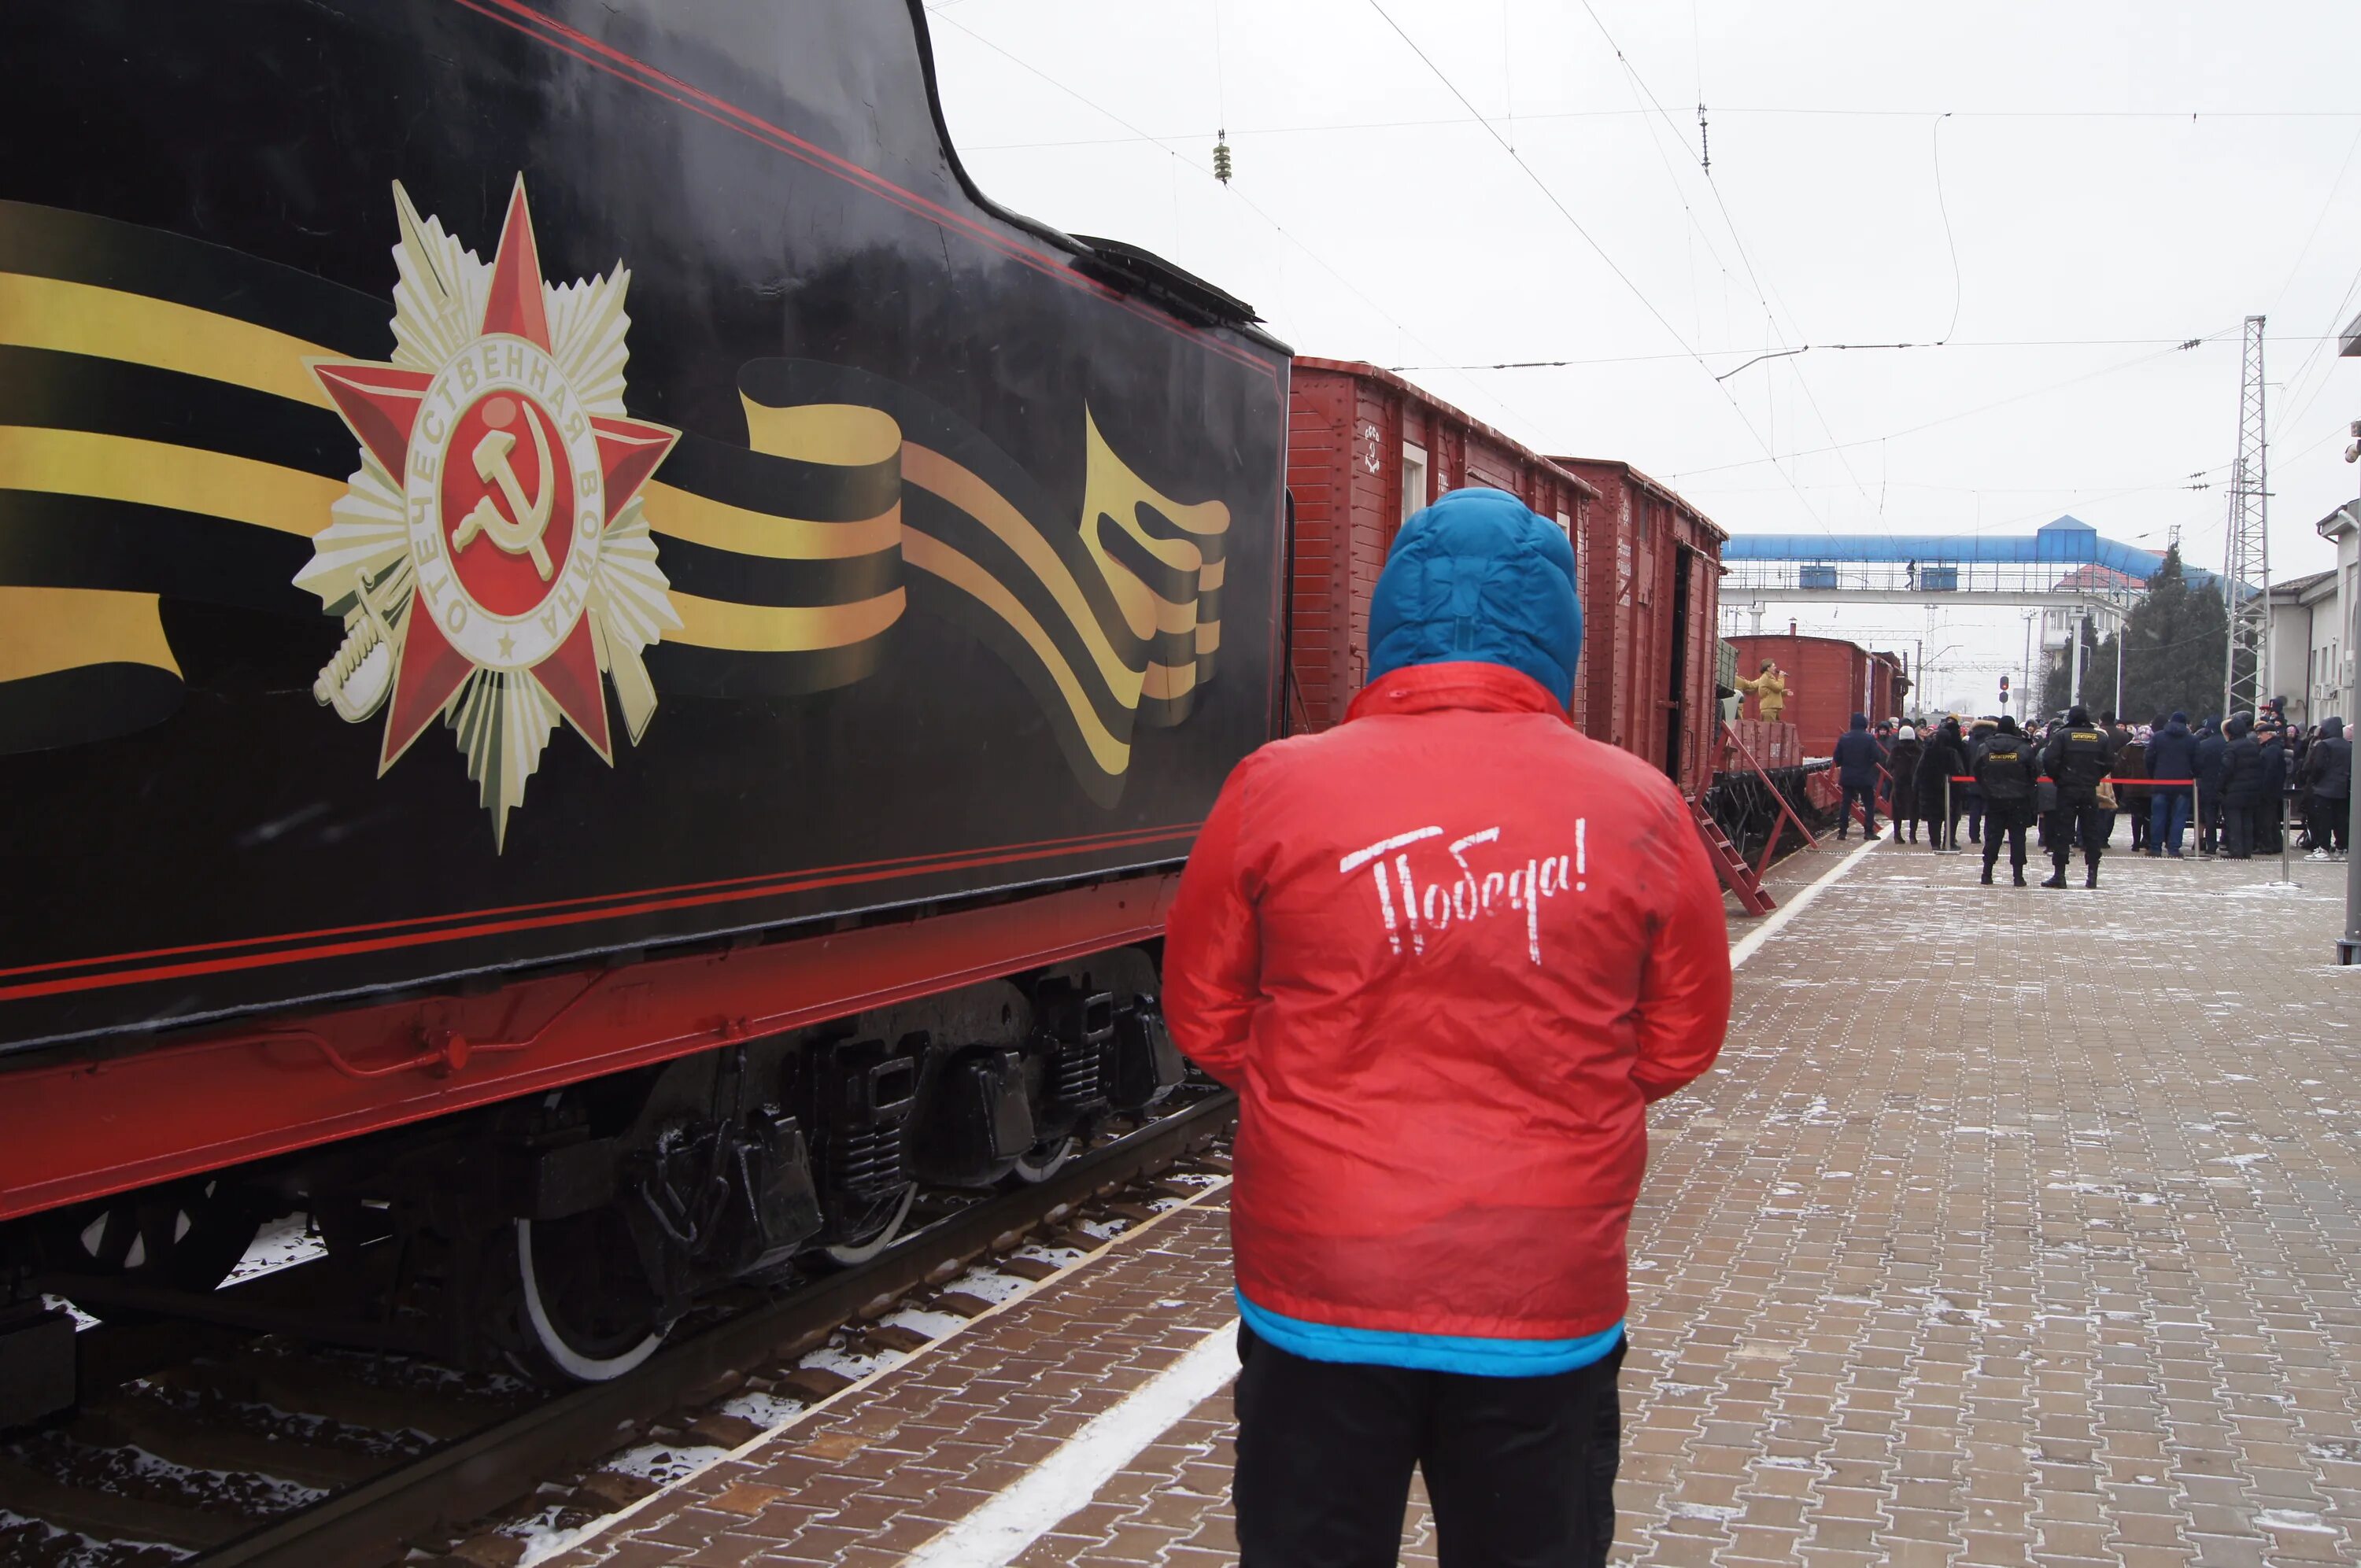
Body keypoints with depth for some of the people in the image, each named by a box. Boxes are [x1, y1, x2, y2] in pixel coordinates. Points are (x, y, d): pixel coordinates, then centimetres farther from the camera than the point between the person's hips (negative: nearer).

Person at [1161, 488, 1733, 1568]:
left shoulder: (1277, 788, -9)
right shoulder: (1638, 809, -7)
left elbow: (1205, 1019, 2)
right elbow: (1681, 1042, 5)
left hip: (1319, 1296, 0)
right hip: (1550, 1312, 1)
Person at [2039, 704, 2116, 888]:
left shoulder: (2061, 735, -7)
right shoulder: (2101, 737, 3)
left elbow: (2049, 760, -14)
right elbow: (2110, 764, 1)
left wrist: (2056, 778, 1)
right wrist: (2094, 777, 13)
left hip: (2067, 790, -3)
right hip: (2091, 791, 3)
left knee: (2062, 832, 1)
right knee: (2092, 833, 10)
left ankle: (2059, 875, -2)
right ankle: (2092, 875, 10)